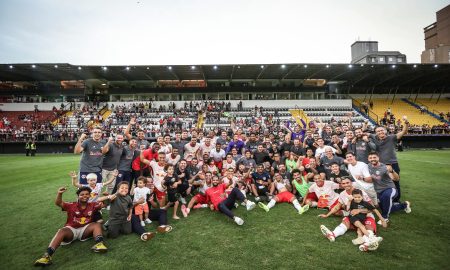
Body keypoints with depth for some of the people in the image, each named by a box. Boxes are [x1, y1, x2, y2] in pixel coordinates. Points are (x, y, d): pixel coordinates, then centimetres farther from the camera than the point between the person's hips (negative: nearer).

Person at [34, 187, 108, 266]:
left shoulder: (92, 205, 5)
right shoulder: (71, 205, -1)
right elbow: (58, 203, -15)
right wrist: (59, 194, -32)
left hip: (84, 230, 1)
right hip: (71, 230, -1)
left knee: (97, 225, -24)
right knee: (62, 231, -33)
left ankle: (99, 243, -47)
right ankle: (47, 255, -46)